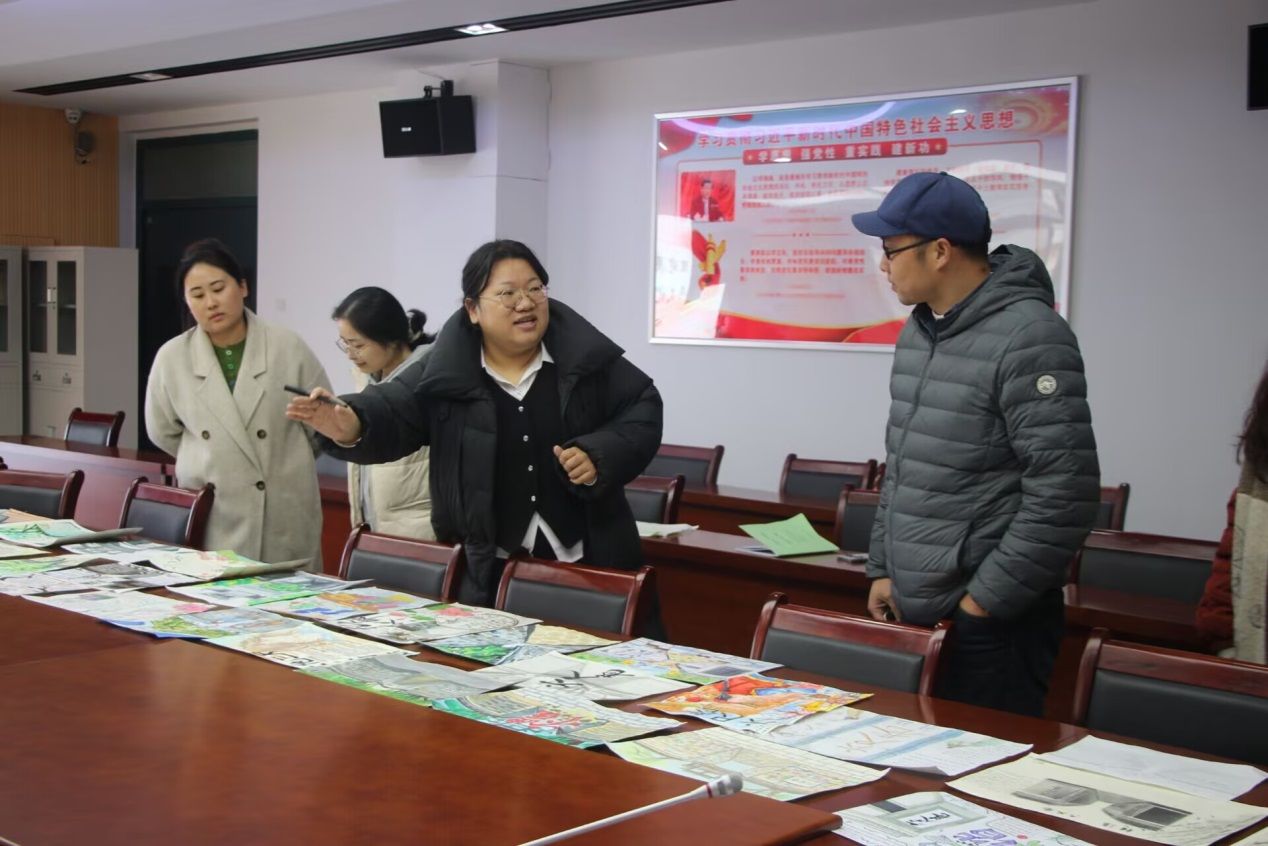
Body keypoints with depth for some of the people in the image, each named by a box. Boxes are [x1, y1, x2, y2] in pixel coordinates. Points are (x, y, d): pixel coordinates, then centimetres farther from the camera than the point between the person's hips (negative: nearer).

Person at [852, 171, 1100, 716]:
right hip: (912, 614, 8)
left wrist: (983, 602, -15)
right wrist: (883, 569, 15)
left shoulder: (1028, 337, -16)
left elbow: (1064, 496, -20)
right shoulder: (917, 332, 13)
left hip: (992, 626, -8)